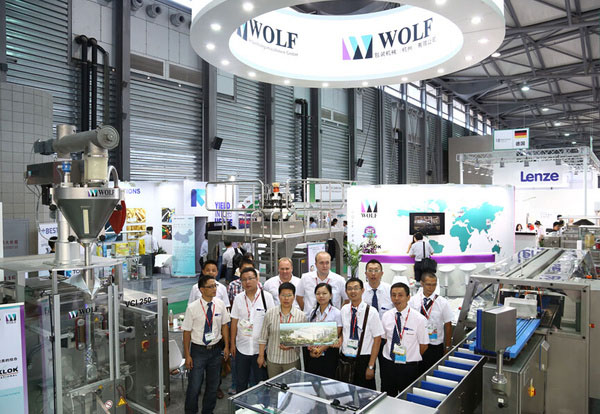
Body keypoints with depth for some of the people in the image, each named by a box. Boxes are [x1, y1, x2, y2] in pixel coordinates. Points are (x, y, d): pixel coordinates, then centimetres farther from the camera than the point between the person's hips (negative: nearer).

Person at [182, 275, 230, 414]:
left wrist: (226, 346, 2)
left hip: (215, 349, 3)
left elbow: (224, 325, 4)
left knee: (213, 385, 16)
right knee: (194, 386, 3)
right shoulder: (192, 308, -14)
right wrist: (187, 355, -7)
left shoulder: (220, 304, -5)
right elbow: (187, 332, -8)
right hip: (198, 350, -3)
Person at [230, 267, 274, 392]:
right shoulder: (238, 298, 2)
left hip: (260, 347, -2)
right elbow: (234, 322, 6)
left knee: (260, 381, 8)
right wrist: (232, 343, 6)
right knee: (241, 382, 15)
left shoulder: (267, 296, -6)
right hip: (242, 347, 3)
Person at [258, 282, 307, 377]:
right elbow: (263, 337, 4)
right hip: (273, 359, 1)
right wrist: (261, 355, 4)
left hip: (292, 360, 0)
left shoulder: (300, 315, -3)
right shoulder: (270, 313, -1)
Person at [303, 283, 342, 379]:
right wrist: (311, 349, -6)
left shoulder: (336, 313, -6)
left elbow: (336, 336, -7)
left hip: (329, 354, -4)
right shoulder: (312, 313, 8)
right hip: (312, 355, 4)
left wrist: (322, 348, -15)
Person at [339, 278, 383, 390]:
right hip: (345, 357, 4)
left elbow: (377, 339, -9)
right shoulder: (344, 309, 2)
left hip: (363, 359, -3)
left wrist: (371, 366, -11)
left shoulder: (371, 312, -11)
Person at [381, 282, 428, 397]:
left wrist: (412, 358, 6)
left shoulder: (419, 319, -12)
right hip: (388, 365, 3)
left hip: (409, 367, -3)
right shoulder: (386, 316, -1)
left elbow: (423, 345, -2)